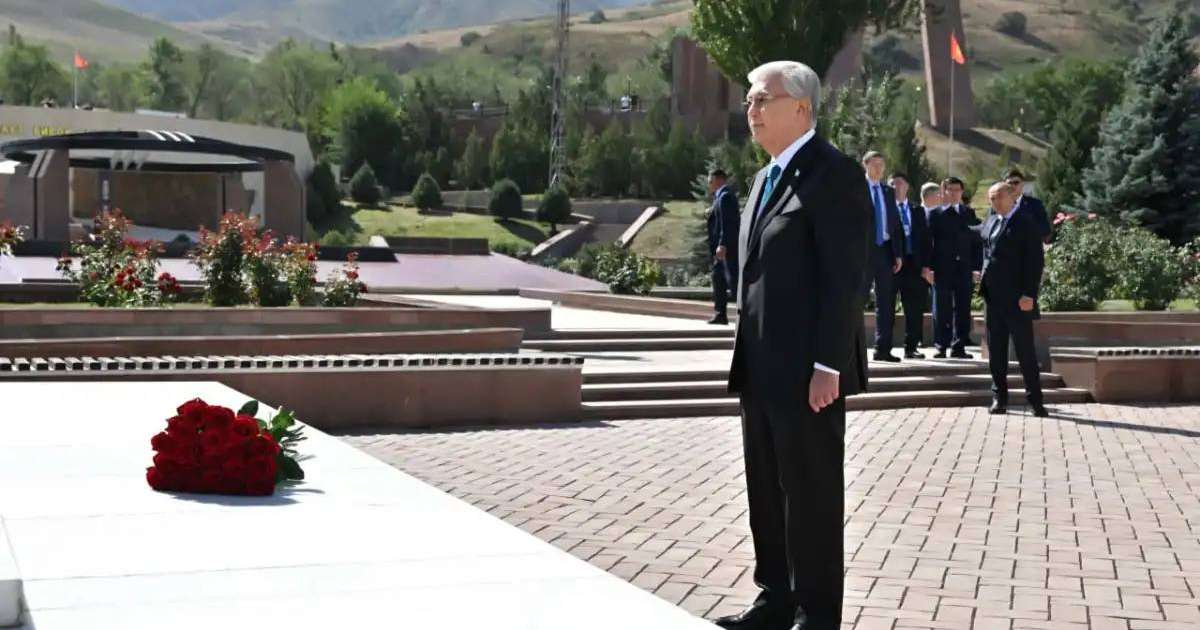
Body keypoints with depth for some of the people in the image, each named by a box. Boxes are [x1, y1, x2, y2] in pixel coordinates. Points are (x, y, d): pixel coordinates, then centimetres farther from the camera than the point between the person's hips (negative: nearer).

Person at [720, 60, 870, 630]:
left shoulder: (834, 174, -11)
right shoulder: (767, 177, 17)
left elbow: (846, 277, -17)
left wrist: (827, 366, -21)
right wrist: (746, 354, 17)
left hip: (805, 371, -9)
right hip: (760, 369, 9)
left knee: (812, 494, 0)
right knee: (767, 492, 14)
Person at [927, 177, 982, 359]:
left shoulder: (969, 213, 13)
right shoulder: (935, 214, 5)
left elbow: (976, 241, 10)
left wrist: (976, 267, 1)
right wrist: (928, 267, -9)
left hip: (964, 268, 2)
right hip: (942, 268, -2)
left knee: (963, 309, 1)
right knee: (942, 309, 1)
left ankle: (959, 347, 5)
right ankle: (941, 346, 6)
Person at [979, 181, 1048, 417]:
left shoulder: (1027, 223, -7)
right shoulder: (990, 222, 14)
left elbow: (1035, 261, -12)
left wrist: (1029, 294, -17)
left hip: (1017, 298, -7)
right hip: (993, 298, 7)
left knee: (1025, 350, -4)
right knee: (996, 350, 8)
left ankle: (1035, 400, 2)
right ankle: (999, 398, 15)